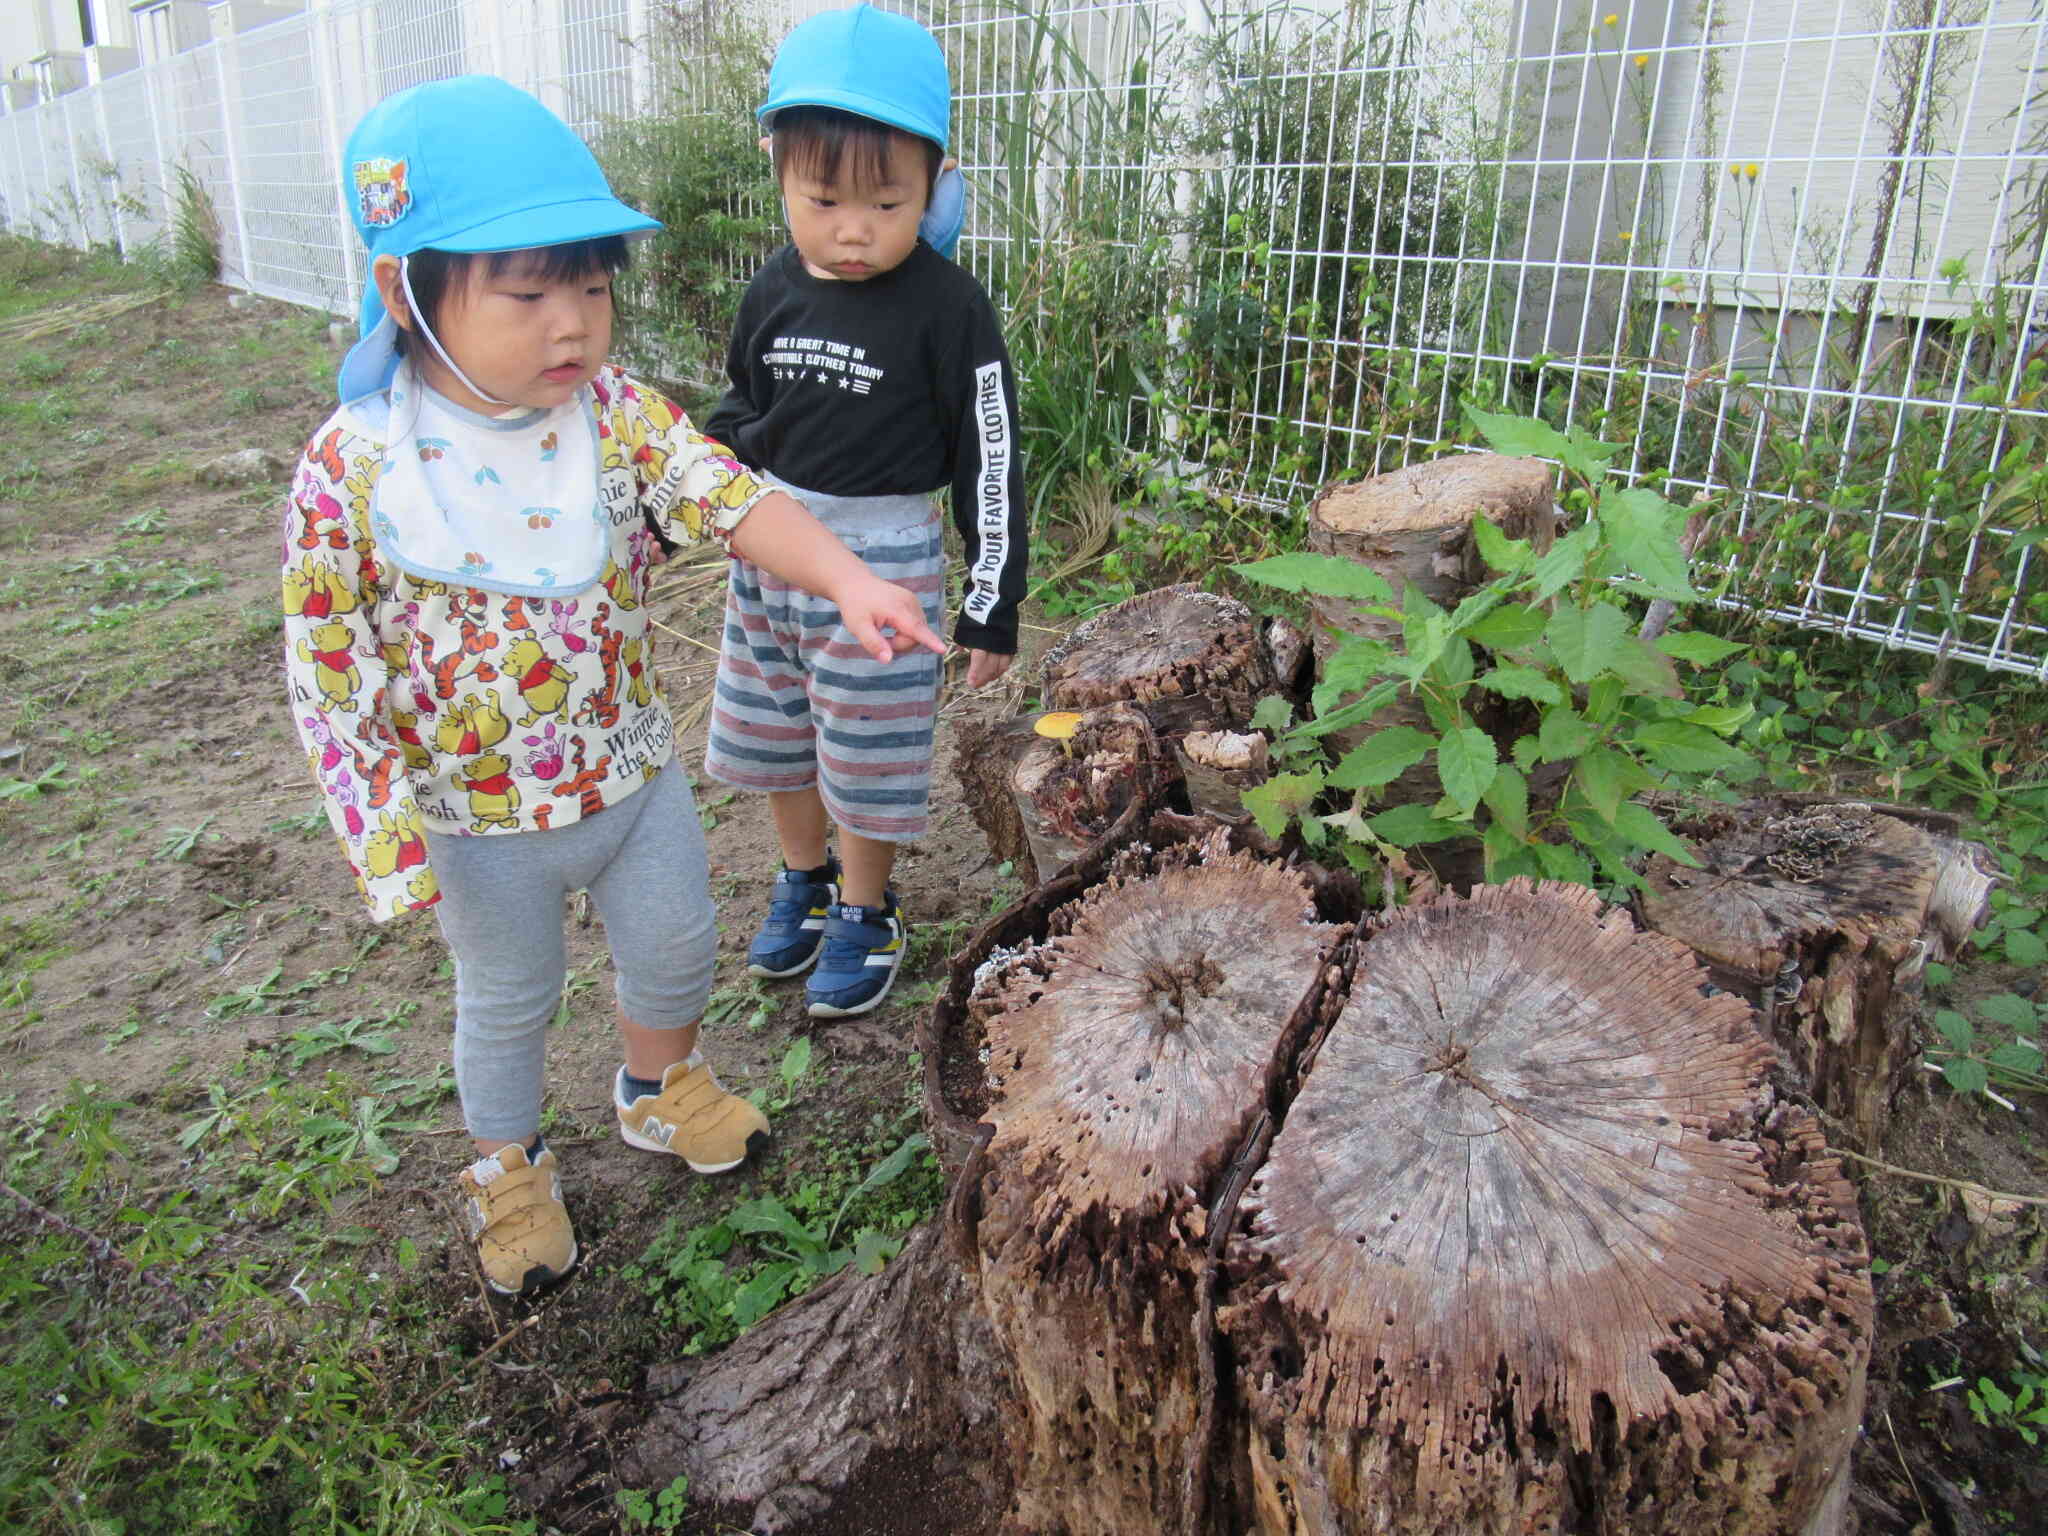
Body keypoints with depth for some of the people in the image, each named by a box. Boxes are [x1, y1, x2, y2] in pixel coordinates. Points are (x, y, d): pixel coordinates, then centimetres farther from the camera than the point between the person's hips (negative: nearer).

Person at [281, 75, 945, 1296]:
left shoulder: (616, 415, -12)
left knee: (677, 946, 22)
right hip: (482, 815, -3)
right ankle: (510, 1169, 46)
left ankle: (661, 1087, 54)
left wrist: (846, 577, -42)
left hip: (632, 770, 3)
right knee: (510, 1001, 18)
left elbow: (731, 497, -23)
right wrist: (384, 835, -16)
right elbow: (328, 666, -15)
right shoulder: (354, 468, -20)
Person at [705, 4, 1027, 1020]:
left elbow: (988, 462, -11)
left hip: (882, 563, -5)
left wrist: (992, 609, -10)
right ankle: (803, 878, 43)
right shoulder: (775, 292, -1)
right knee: (774, 735, 19)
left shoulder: (946, 308, -15)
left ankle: (863, 913, 30)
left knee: (866, 750, 7)